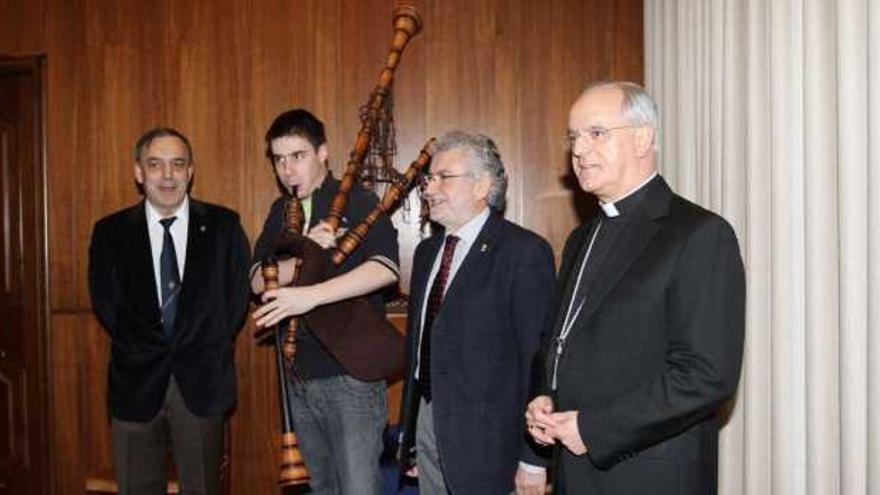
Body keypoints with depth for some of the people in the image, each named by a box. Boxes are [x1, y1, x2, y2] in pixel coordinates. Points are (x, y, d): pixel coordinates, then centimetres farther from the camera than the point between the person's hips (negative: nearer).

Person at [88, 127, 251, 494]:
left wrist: (207, 352, -5)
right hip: (136, 381, 1)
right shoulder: (110, 231, 5)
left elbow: (237, 295, 2)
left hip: (202, 381, 0)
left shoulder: (223, 225, 3)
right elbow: (105, 303, 1)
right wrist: (151, 352, -6)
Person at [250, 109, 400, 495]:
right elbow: (258, 281, 0)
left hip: (350, 374, -6)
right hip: (301, 376, 6)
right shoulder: (281, 212, 11)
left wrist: (310, 295, -32)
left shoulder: (356, 201, -7)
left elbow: (385, 268, -25)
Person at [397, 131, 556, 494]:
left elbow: (536, 357, -14)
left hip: (485, 438, -6)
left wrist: (533, 458, -14)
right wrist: (409, 436, 16)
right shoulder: (427, 251, 11)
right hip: (427, 420, 7)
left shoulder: (524, 252, -13)